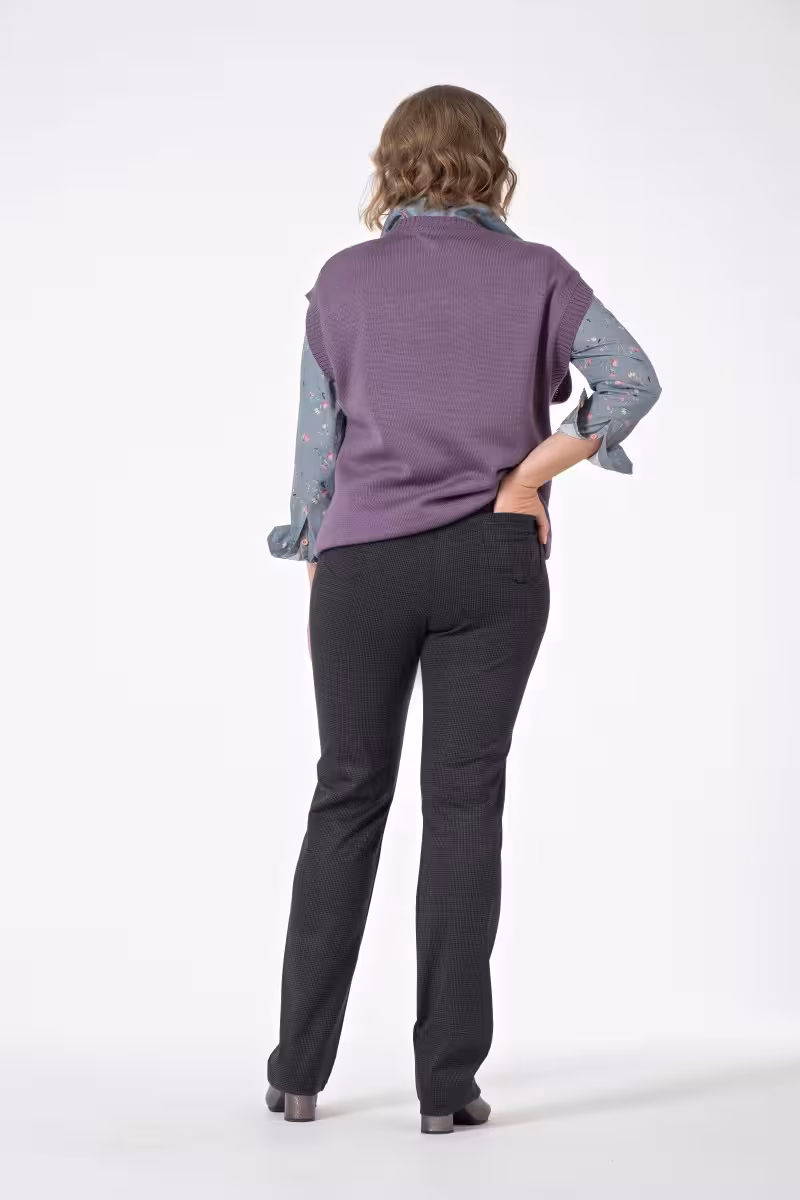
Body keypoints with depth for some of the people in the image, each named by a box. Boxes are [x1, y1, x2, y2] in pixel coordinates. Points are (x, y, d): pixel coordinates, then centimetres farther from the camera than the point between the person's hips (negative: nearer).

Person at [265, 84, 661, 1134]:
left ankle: (299, 1069, 14)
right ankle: (448, 1084, 5)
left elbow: (317, 441, 4)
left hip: (364, 564, 1)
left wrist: (315, 556, 13)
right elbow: (635, 377, -10)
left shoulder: (344, 281, 3)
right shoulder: (536, 274, 2)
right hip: (493, 563, -1)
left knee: (347, 800, 10)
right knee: (465, 805, 3)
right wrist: (539, 466, -8)